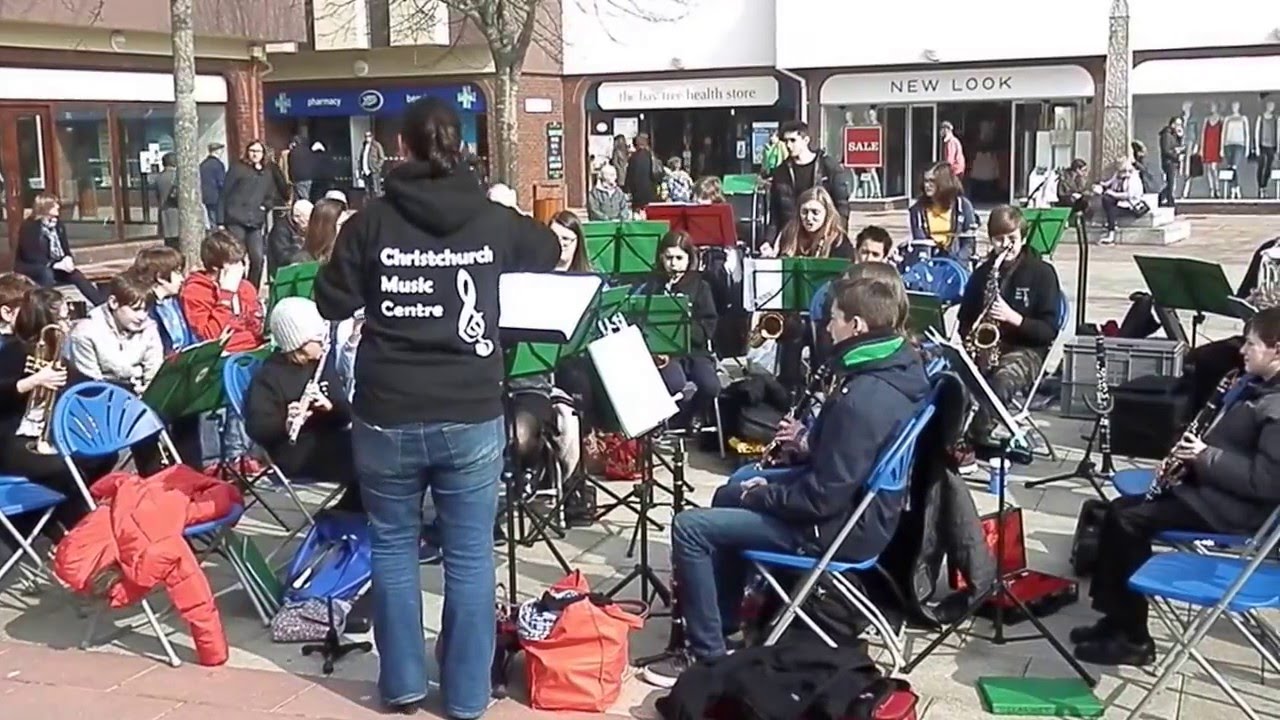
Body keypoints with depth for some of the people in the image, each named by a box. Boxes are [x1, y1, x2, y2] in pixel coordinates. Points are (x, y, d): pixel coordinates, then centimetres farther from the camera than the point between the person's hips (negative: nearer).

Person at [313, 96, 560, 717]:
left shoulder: (372, 220, -4)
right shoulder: (492, 219, 1)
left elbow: (331, 305, 3)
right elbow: (550, 251, 20)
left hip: (387, 416, 0)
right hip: (471, 416, 0)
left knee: (393, 548, 15)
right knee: (469, 556, 8)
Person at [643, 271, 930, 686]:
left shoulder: (860, 399, -30)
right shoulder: (903, 369, 0)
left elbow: (822, 498, -26)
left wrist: (762, 495, -11)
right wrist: (809, 445, 5)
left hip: (837, 525, -10)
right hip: (864, 505, 10)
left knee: (690, 527, -8)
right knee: (728, 497, 25)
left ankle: (707, 655, 0)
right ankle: (724, 621, 32)